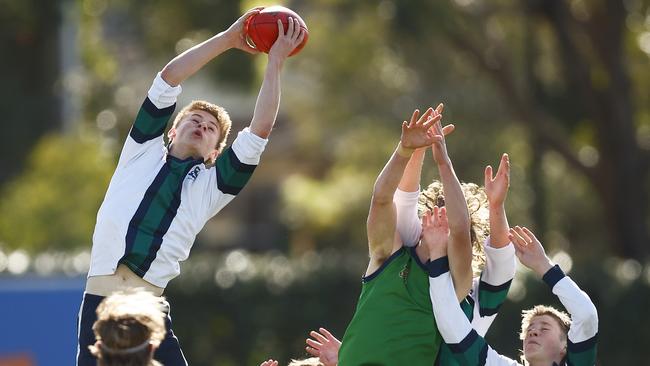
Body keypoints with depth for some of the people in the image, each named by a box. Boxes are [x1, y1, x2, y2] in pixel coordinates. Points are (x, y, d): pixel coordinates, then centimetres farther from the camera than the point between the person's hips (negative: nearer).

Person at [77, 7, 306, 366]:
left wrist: (275, 61, 12)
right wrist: (228, 38, 15)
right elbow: (168, 79, 13)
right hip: (100, 300, -1)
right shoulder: (144, 153, 19)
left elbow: (259, 130, 9)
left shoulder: (212, 184, 19)